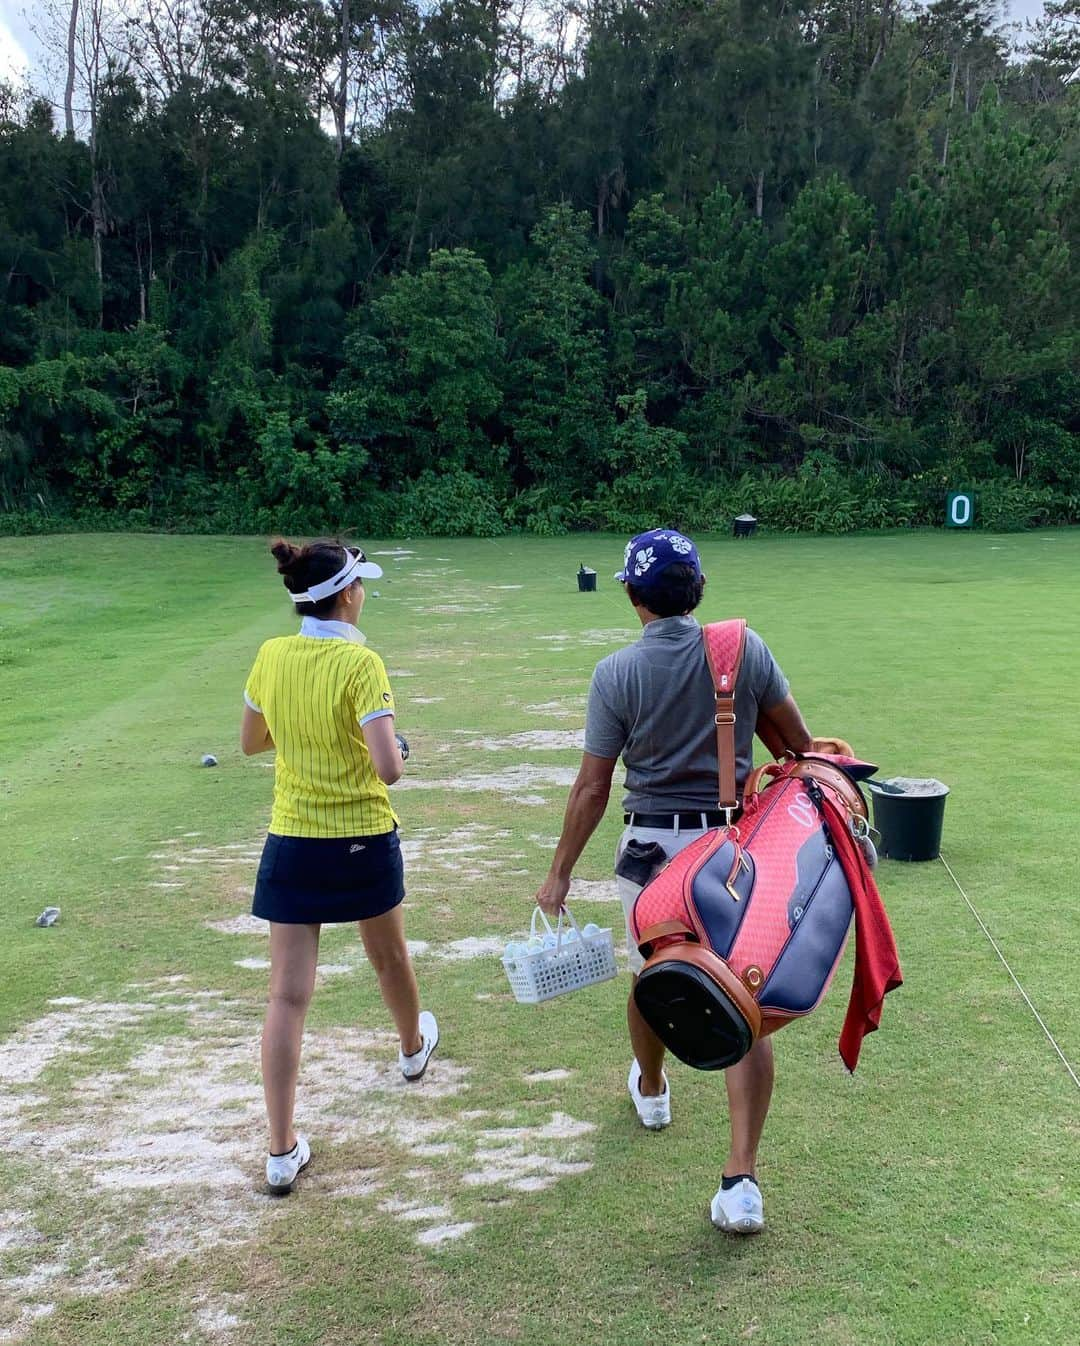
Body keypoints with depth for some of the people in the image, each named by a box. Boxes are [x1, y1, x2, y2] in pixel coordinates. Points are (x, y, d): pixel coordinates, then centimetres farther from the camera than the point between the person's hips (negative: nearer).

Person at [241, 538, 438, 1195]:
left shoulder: (271, 656, -4)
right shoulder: (361, 663, -19)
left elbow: (251, 741, 12)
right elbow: (388, 768, -25)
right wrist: (395, 748, -4)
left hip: (292, 843, 3)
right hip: (364, 839, -2)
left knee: (288, 995, 1)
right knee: (389, 956, 26)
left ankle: (282, 1152, 2)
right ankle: (414, 1046, 55)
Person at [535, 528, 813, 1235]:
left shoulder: (617, 673, -11)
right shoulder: (746, 648, -6)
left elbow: (592, 788, -7)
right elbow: (799, 740, 4)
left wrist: (561, 873, 2)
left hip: (652, 843, 0)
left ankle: (651, 1089, 50)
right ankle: (742, 1177, -3)